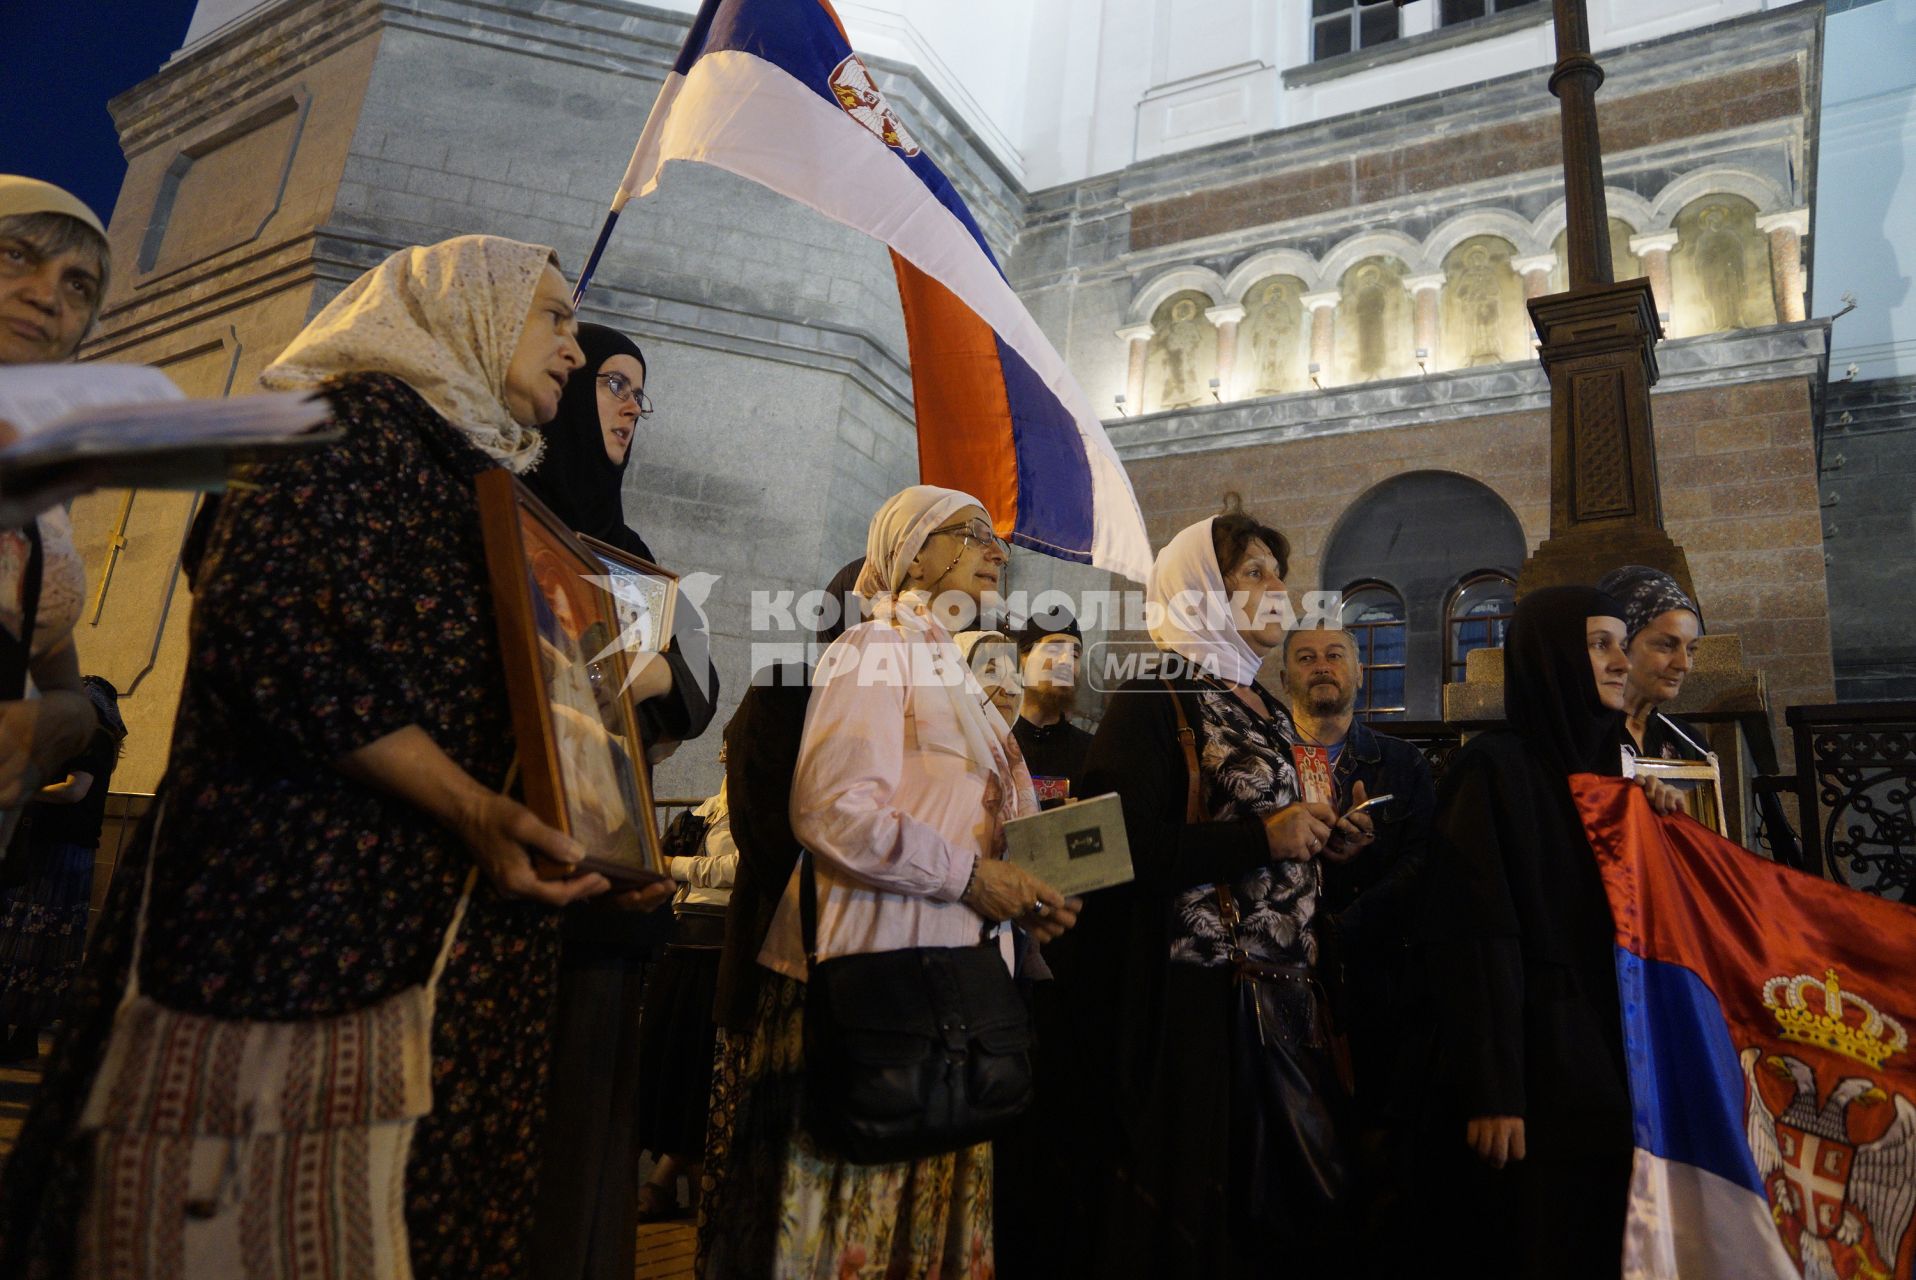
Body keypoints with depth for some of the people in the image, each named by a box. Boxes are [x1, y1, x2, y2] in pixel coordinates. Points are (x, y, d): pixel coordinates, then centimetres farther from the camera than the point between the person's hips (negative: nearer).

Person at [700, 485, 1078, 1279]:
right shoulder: (878, 649, -6)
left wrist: (1021, 894, 8)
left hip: (953, 967, 9)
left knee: (931, 1204, 13)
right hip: (878, 967, -9)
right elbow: (832, 807, -19)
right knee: (855, 1203, 1)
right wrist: (968, 877, -15)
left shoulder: (950, 669, 21)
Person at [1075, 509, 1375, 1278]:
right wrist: (1262, 838, -17)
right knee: (1202, 1196, 0)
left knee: (1281, 1185, 11)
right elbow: (1124, 853, -20)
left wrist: (1321, 843, 6)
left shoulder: (1264, 709, 17)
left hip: (1282, 990, 8)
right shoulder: (1155, 698, -10)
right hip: (1194, 993, -8)